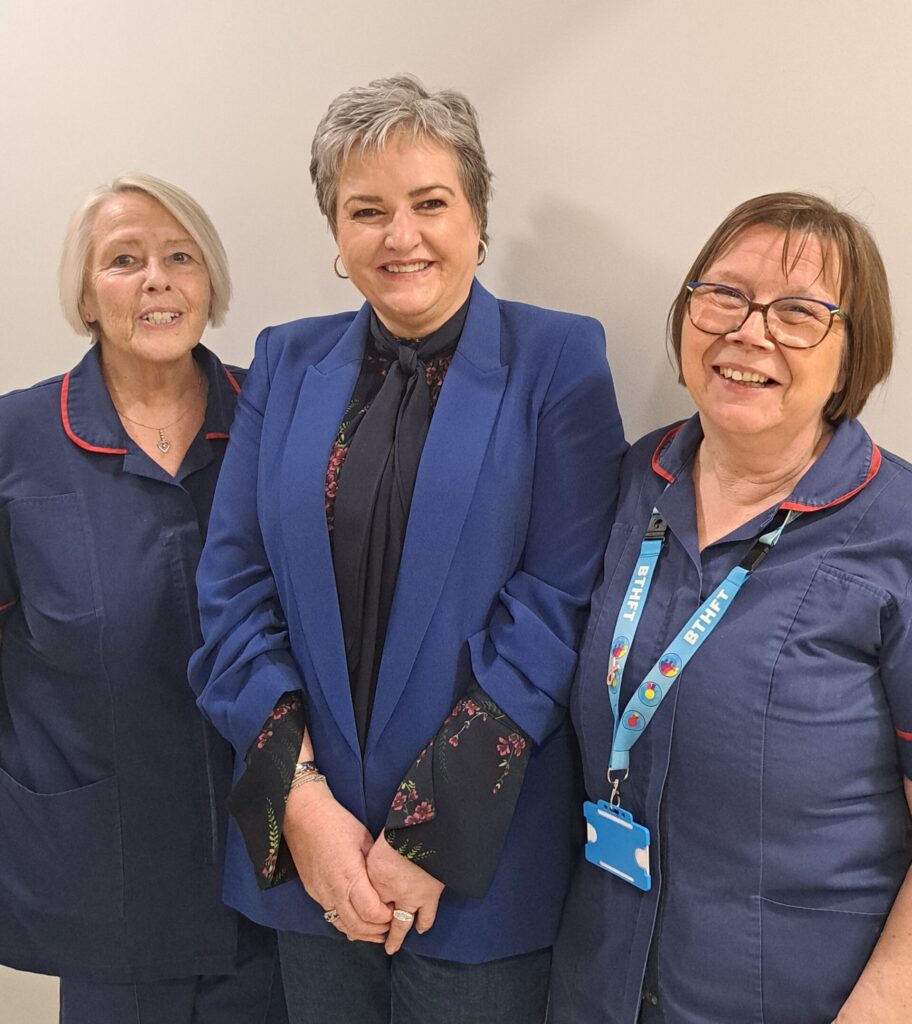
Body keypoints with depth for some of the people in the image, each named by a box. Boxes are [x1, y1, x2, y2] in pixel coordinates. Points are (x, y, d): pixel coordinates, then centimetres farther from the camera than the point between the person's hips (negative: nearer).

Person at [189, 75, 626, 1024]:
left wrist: (431, 829, -14)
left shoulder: (557, 361, -6)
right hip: (309, 840, 3)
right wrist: (301, 796, -10)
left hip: (482, 851, -3)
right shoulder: (287, 361, 4)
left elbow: (557, 602, -12)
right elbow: (232, 586, 0)